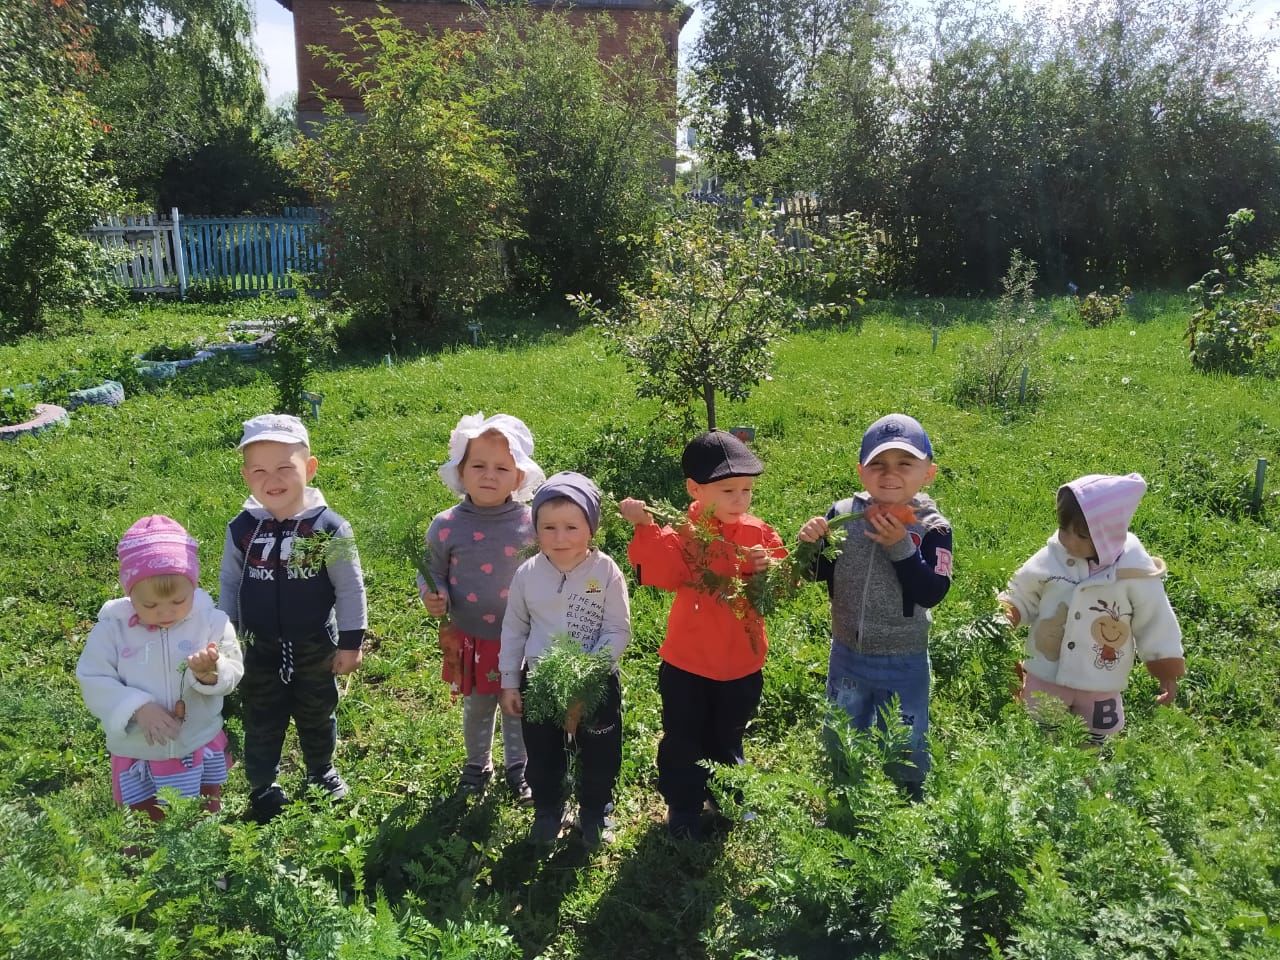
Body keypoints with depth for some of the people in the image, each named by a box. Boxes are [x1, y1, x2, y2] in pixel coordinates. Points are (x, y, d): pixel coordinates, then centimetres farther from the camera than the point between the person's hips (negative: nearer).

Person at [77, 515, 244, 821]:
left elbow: (233, 671, -12)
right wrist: (137, 707, -26)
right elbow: (94, 682, -11)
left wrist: (210, 672, -35)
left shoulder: (211, 620, -13)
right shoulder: (112, 628, -13)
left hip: (202, 750, 0)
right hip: (138, 756, 0)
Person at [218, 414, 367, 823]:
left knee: (317, 717, 19)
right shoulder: (241, 529, -8)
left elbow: (350, 588, -9)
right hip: (260, 649, 2)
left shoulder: (329, 528, -17)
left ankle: (322, 773, 43)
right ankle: (263, 787, 36)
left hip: (315, 649, -1)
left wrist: (351, 641, -7)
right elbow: (229, 586, 4)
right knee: (261, 722, 16)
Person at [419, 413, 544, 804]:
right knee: (476, 709, 20)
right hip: (470, 640, 1)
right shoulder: (446, 526, -11)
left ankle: (518, 767, 41)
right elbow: (433, 573, 2)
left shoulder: (531, 523, -11)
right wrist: (433, 597, -18)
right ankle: (477, 763, 46)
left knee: (518, 708, 18)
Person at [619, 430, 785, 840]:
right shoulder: (683, 534, -15)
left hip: (742, 664, 3)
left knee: (727, 741, 24)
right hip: (687, 663, -3)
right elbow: (660, 572, -32)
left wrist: (770, 569, -24)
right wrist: (645, 528, -44)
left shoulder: (760, 533, -5)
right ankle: (683, 810, 32)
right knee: (684, 742, 12)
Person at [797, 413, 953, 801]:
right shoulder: (842, 514, -10)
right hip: (847, 654, 3)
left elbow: (932, 593, -23)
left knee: (904, 751, 19)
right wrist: (811, 544, -22)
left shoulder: (931, 527, -16)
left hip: (904, 663, -3)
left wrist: (900, 547, -30)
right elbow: (818, 573, -2)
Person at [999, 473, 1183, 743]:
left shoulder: (1135, 573, -17)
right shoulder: (1049, 560, -14)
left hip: (1101, 686, 0)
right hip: (1046, 678, 1)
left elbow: (1154, 622, -5)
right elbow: (1021, 597, 0)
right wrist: (1006, 612, -19)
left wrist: (1167, 672, -1)